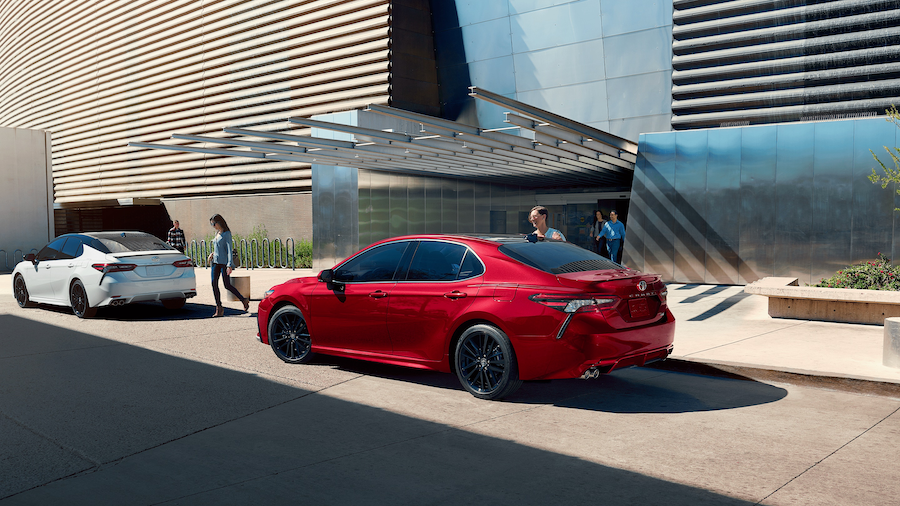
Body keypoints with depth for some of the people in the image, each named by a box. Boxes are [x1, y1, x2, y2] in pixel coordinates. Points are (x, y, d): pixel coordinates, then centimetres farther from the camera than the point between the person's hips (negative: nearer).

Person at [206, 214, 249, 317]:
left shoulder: (226, 234, -9)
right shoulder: (217, 233, 15)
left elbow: (229, 249, -16)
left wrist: (230, 265, -23)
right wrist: (212, 254, 8)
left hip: (224, 262, -7)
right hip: (216, 262, 8)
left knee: (227, 285, -5)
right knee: (214, 283, -3)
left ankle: (244, 300, 13)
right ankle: (219, 308, 1)